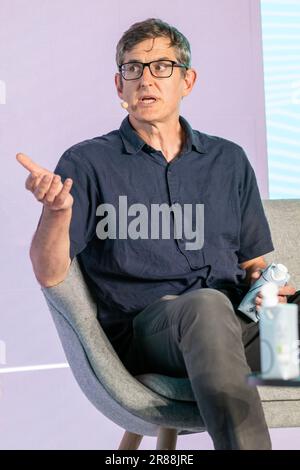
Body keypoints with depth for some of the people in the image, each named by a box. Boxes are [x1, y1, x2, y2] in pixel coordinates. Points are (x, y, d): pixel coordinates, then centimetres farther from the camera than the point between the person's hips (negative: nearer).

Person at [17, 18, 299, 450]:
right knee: (207, 305, -39)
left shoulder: (229, 160, 22)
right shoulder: (88, 163, 10)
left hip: (240, 319, 4)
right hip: (144, 327, -3)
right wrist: (58, 210, -19)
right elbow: (50, 274, 1)